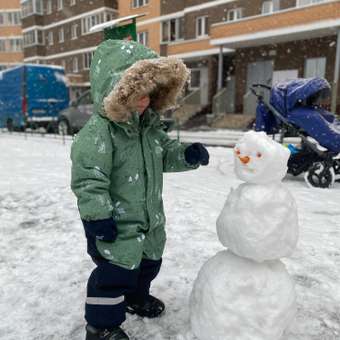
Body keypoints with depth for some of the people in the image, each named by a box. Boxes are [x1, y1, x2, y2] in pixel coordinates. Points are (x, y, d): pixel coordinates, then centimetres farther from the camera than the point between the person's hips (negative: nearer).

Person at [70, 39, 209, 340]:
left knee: (148, 262, 26)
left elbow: (166, 155, 12)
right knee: (116, 272, 3)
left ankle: (136, 297, 54)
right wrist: (98, 216, -25)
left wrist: (188, 154, -6)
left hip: (150, 217, 9)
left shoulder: (150, 125, 3)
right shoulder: (98, 132, -25)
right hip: (116, 223, -8)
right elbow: (88, 179, -26)